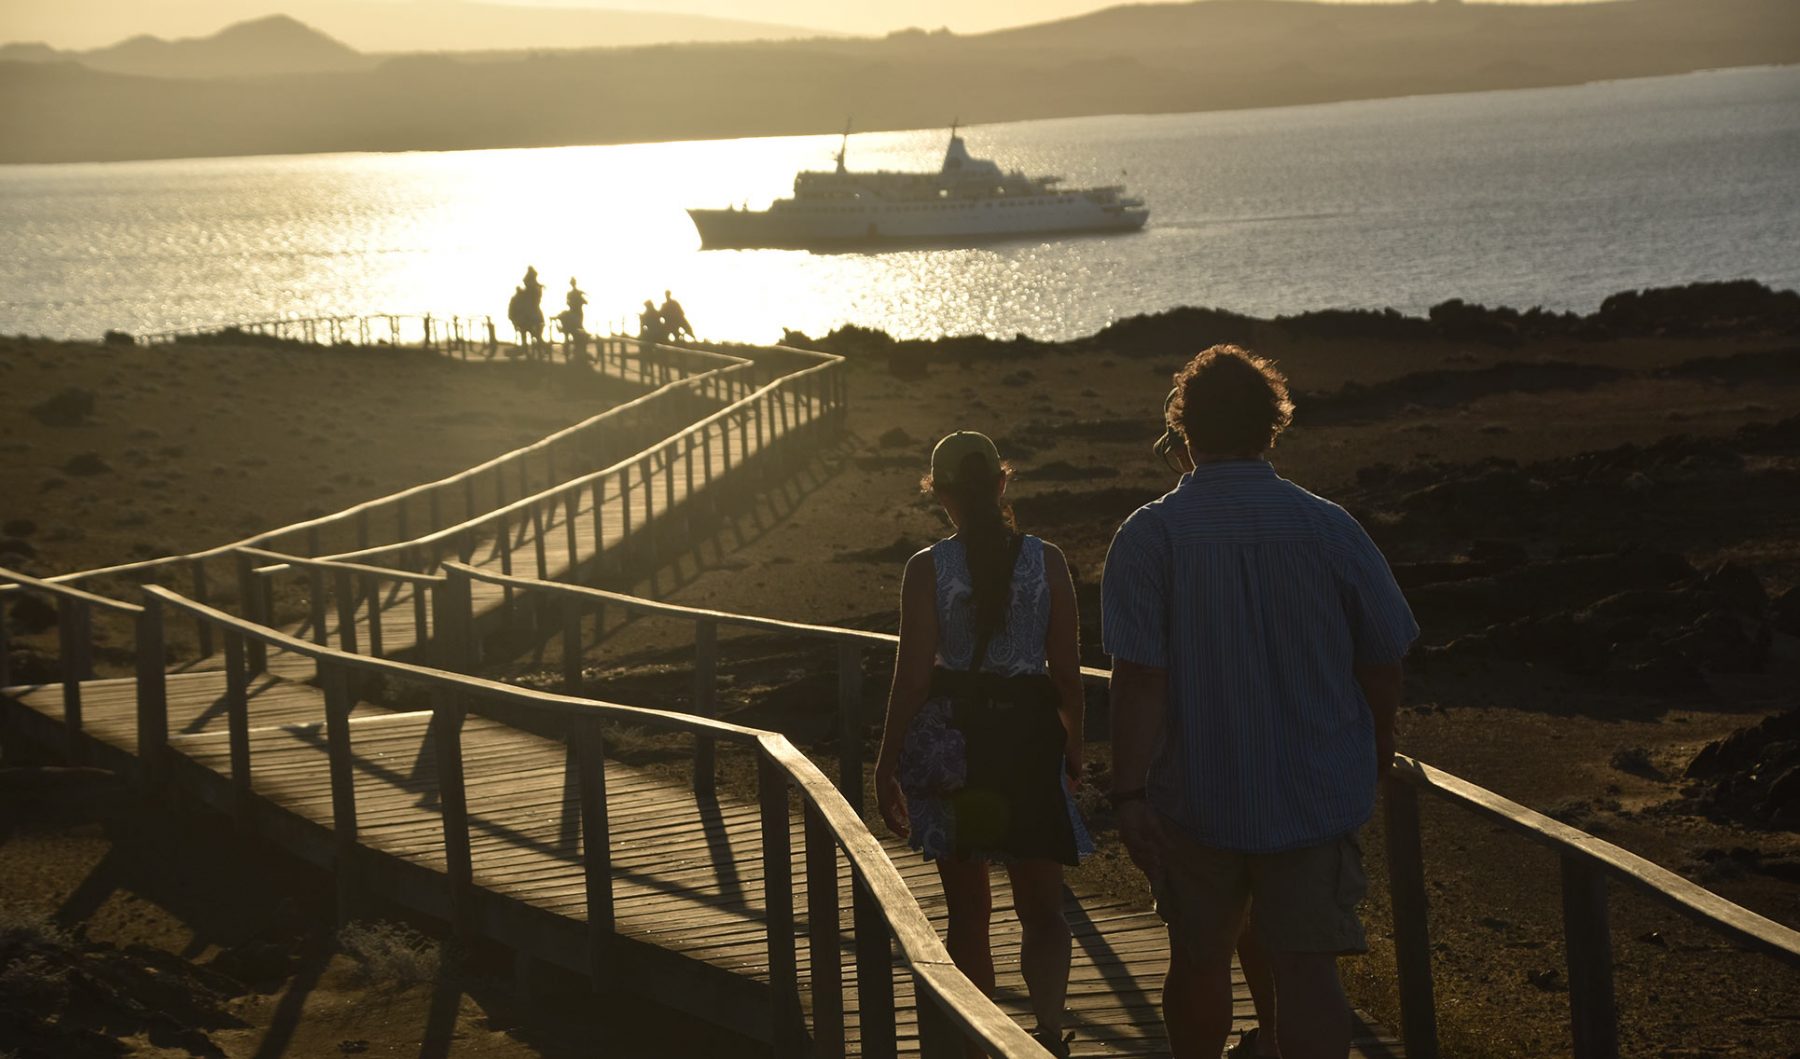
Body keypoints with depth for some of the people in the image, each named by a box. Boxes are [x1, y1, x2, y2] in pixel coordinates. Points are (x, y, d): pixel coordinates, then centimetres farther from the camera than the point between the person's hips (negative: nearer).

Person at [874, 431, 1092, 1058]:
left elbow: (912, 676, -10)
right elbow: (1067, 668, -1)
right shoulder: (1046, 562, -4)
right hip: (1030, 729, 1)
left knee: (968, 910, 14)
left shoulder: (927, 570, -10)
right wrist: (1073, 744, 13)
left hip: (952, 739, -1)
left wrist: (888, 764, -1)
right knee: (1041, 906, 7)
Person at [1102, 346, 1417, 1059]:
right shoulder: (1329, 529, -5)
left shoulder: (1149, 536, -9)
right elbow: (1383, 659, 3)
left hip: (1196, 799, 0)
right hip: (1318, 797, 0)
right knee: (1307, 972, -1)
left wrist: (1130, 794, -13)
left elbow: (1139, 677, -15)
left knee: (1198, 963, 16)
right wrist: (1378, 747, 20)